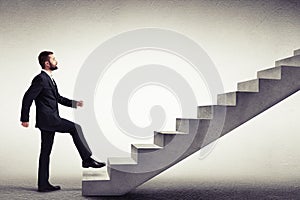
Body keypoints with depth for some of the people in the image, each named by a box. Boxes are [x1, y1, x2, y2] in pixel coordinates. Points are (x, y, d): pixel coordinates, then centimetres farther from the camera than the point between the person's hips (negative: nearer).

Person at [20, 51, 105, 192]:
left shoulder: (49, 79, 19)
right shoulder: (40, 79, -11)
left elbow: (58, 98, 24)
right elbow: (27, 98, -12)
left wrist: (74, 103, 12)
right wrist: (25, 119, -9)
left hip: (50, 120, 10)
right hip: (47, 119, -10)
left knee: (46, 152, 10)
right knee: (75, 128, -15)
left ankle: (43, 184, 17)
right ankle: (87, 159, -9)